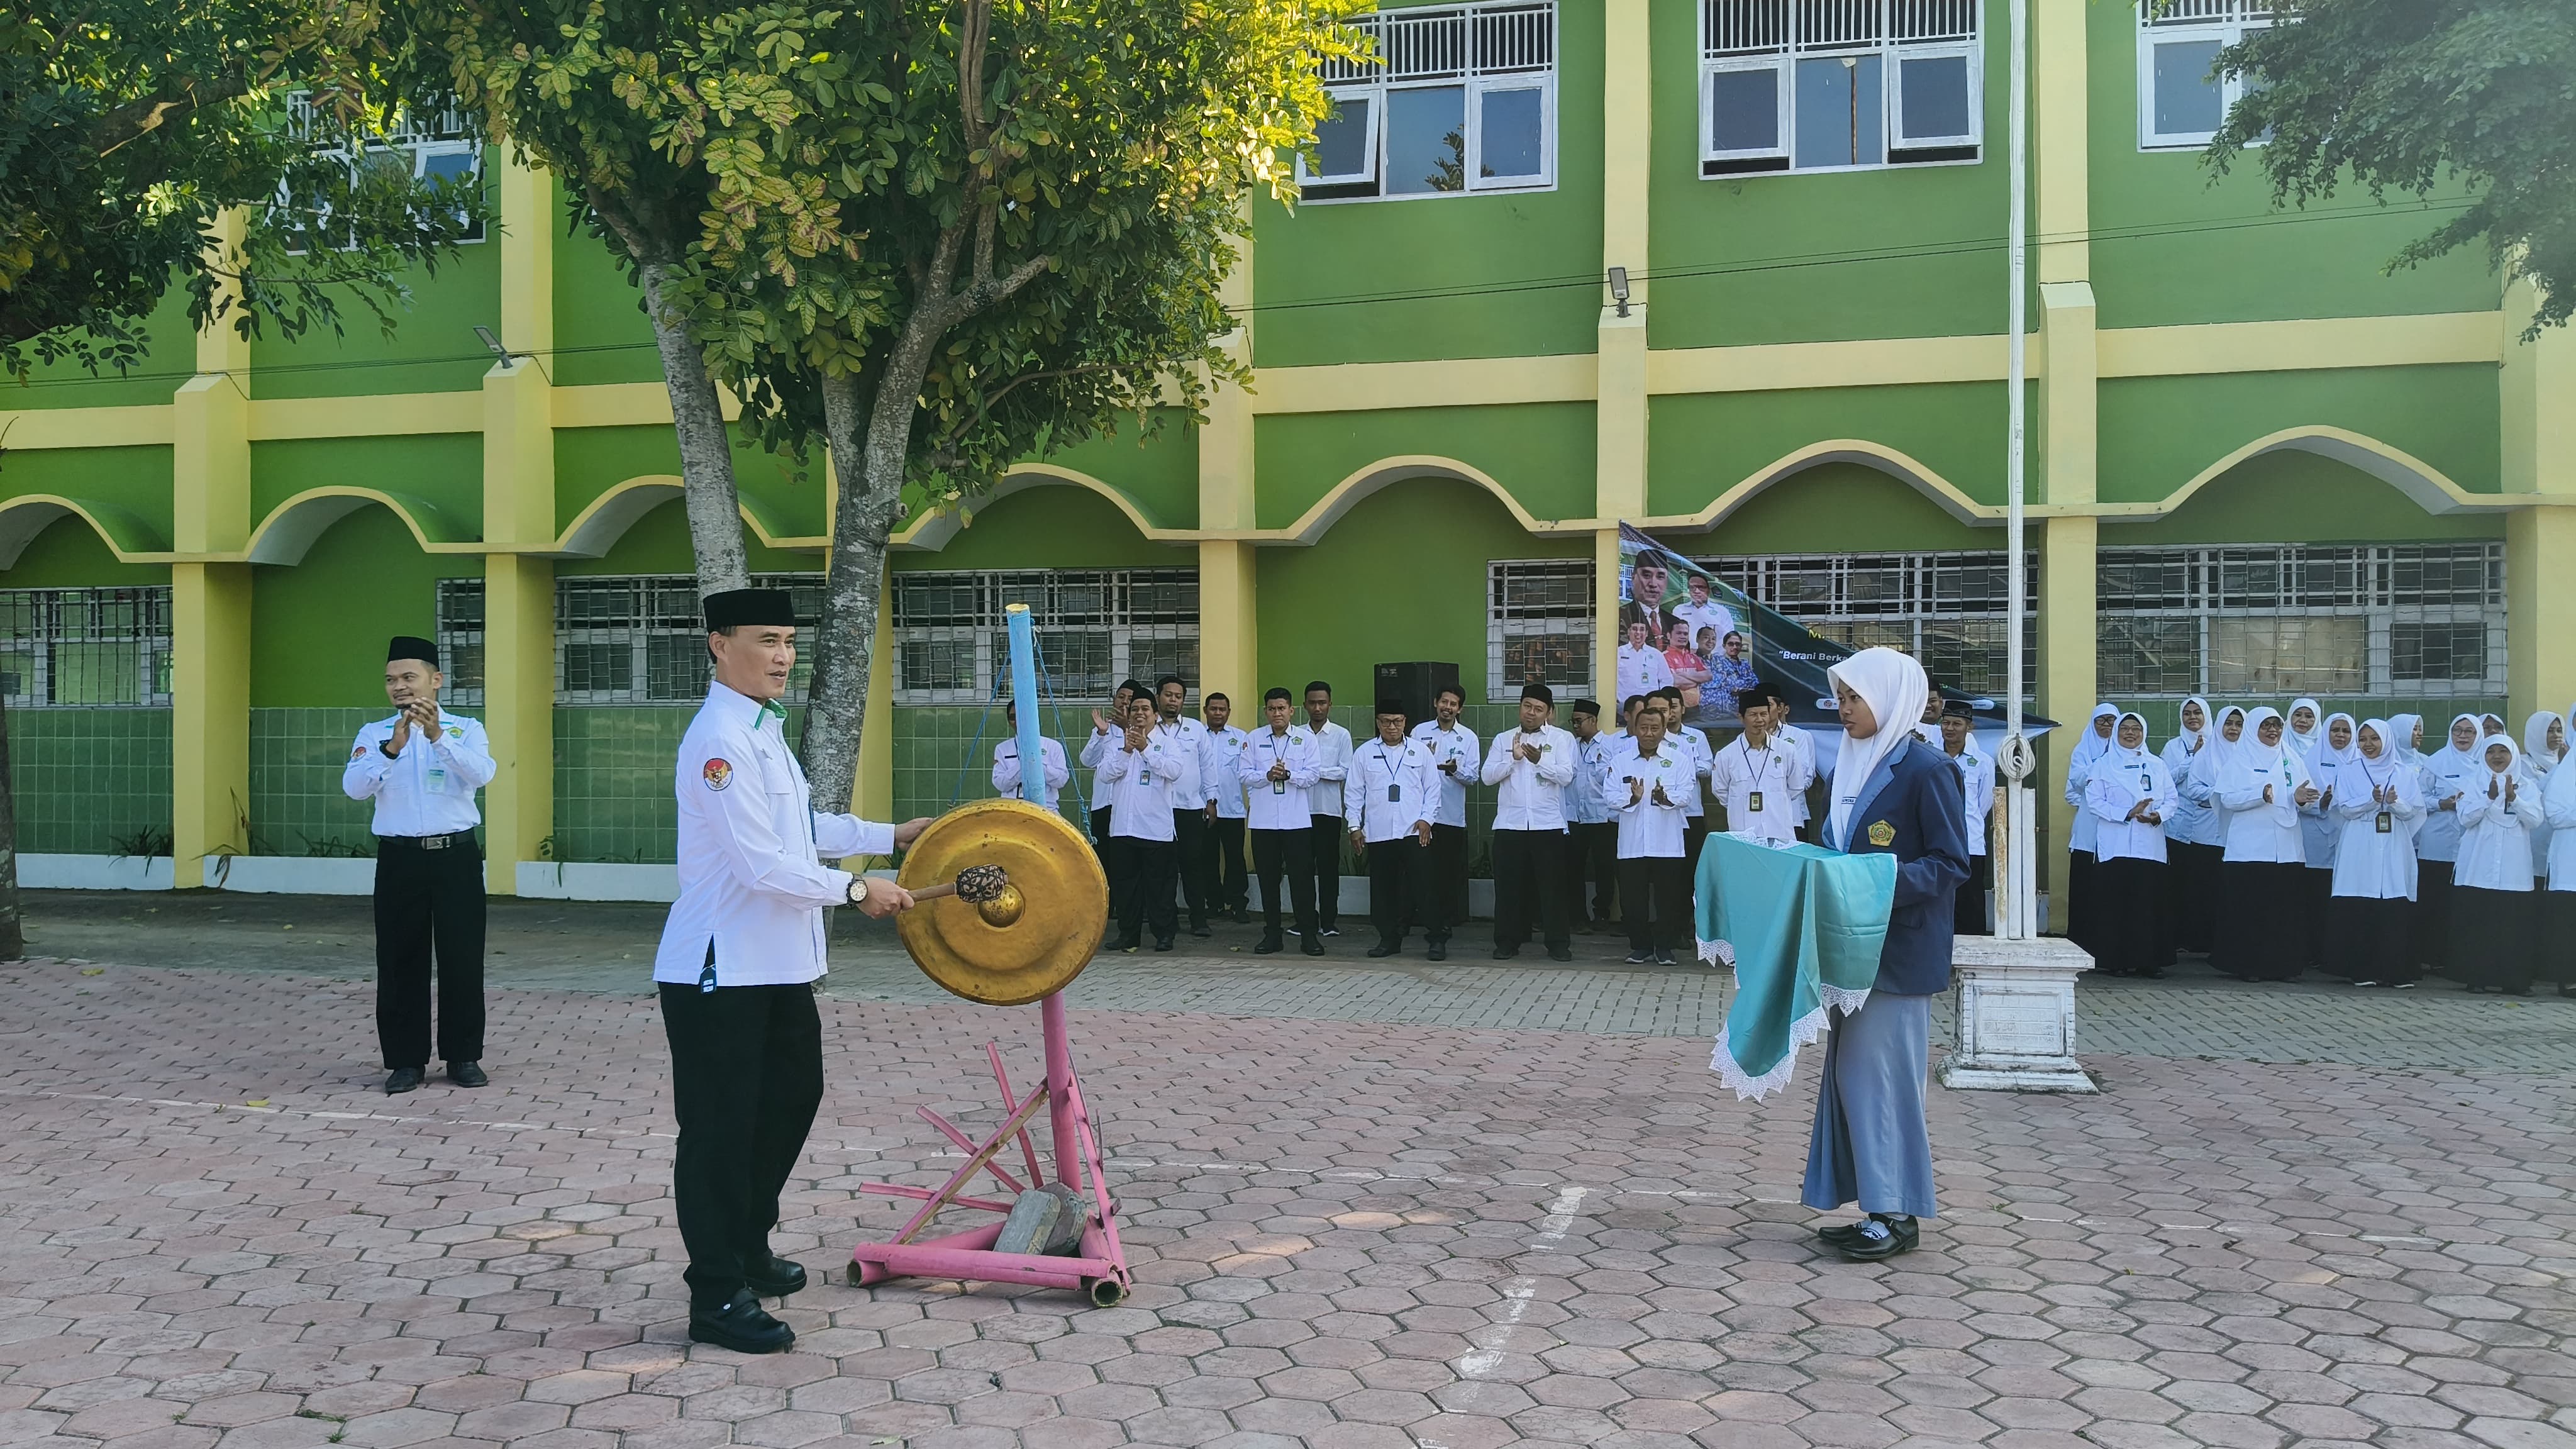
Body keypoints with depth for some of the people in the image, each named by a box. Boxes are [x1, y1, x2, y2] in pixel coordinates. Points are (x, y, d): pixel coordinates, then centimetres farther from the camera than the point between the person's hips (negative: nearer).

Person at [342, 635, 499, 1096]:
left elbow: (481, 774, -17)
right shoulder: (374, 733, 6)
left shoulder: (465, 729, 3)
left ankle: (463, 1056, 15)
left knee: (462, 958, 3)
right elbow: (354, 787, -11)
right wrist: (392, 748, -27)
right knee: (400, 961, 4)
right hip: (400, 859, 1)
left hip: (456, 855, -1)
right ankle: (406, 1060, 14)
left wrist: (438, 736, -31)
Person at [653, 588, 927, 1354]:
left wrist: (891, 836, 21)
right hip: (721, 973, -11)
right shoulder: (720, 742, -20)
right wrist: (857, 889, -17)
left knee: (791, 1098, 20)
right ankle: (718, 1298, 7)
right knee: (719, 1131, -2)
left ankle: (749, 1251, 37)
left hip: (779, 966, 11)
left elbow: (802, 827, 25)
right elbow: (763, 864, -24)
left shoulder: (764, 731, 14)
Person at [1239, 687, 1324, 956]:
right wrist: (1267, 776, -15)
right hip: (1263, 820, 2)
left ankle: (1308, 934, 4)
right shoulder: (1253, 740, 8)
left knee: (1302, 878, -2)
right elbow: (1243, 774, 2)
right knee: (1268, 880, 7)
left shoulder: (1306, 739, 5)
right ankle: (1272, 935, 15)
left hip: (1297, 820, -2)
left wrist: (1288, 775, -18)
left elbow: (1314, 774, -3)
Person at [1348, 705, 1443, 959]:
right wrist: (1354, 826, 3)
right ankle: (1389, 939, 15)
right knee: (1382, 889, 5)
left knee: (1422, 887, -5)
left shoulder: (1420, 751, 8)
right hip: (1377, 834, 2)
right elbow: (1353, 793, 9)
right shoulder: (1364, 753, 8)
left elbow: (1433, 788, 8)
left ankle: (1437, 939, 1)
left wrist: (1426, 819, -3)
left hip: (1414, 831, -1)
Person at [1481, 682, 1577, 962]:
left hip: (1548, 824, -2)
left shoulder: (1562, 739, 5)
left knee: (1552, 885, 0)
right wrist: (1514, 758, -9)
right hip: (1509, 824, 2)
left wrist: (1539, 760, -20)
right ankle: (1507, 942, 13)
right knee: (1508, 885, 4)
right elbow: (1488, 776, 4)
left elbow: (1566, 776, -7)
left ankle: (1558, 944, 7)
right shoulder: (1503, 739, 13)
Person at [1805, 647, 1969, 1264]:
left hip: (1899, 951, -8)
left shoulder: (1925, 768, -12)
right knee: (1852, 1071, 10)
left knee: (1881, 1071, -5)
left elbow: (1951, 863, -14)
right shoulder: (1850, 766, 11)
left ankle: (1898, 1214, 6)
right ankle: (1875, 1206, 18)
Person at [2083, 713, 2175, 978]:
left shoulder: (2157, 766, 15)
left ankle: (2149, 960, 3)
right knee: (2115, 904, -4)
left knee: (2149, 903, -2)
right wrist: (2127, 814, -15)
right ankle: (2117, 960, 1)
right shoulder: (2103, 764, 7)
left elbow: (2171, 798, 10)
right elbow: (2094, 801, -2)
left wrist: (2158, 815, -11)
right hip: (2114, 845, -2)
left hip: (2150, 845, 2)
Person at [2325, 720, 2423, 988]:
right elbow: (2345, 808, -2)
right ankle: (2362, 970, 0)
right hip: (2359, 852, -1)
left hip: (2393, 851, 1)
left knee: (2395, 913, -5)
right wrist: (2372, 800, -17)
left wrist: (2394, 802, -15)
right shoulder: (2348, 772, 8)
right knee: (2358, 913, -6)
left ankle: (2396, 971, -2)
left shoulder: (2404, 774, 12)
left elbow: (2414, 811, 5)